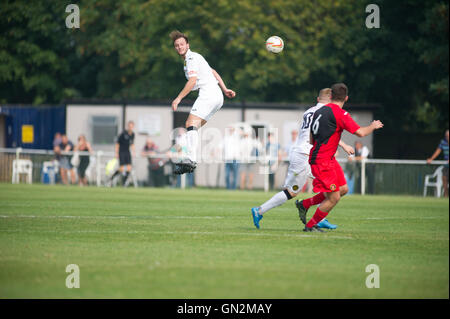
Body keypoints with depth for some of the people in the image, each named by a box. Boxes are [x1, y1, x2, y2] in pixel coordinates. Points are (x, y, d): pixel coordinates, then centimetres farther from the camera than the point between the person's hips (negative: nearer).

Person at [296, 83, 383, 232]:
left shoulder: (319, 112, 12)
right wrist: (373, 126, 1)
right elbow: (360, 132, -18)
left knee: (343, 189, 13)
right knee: (334, 198, -5)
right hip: (322, 162, -9)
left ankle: (304, 204, 20)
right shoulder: (339, 113, -15)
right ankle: (310, 226, 9)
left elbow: (311, 140, 18)